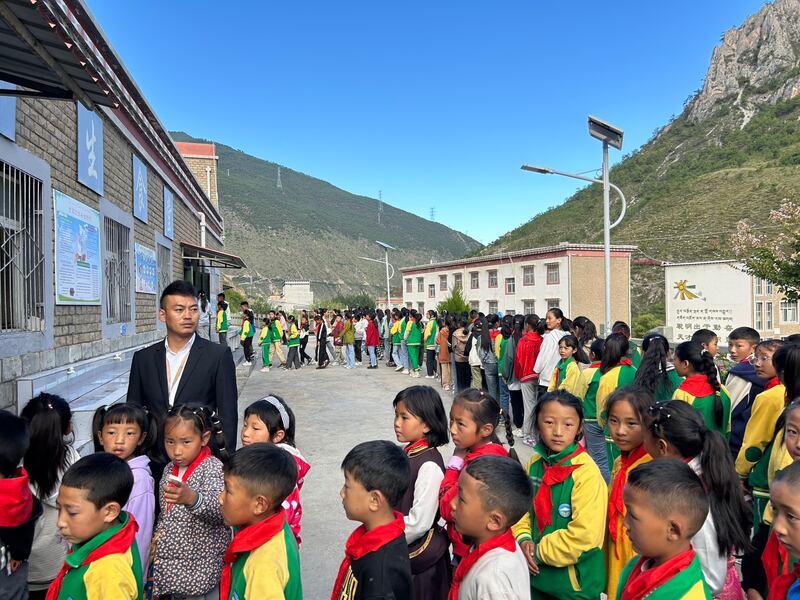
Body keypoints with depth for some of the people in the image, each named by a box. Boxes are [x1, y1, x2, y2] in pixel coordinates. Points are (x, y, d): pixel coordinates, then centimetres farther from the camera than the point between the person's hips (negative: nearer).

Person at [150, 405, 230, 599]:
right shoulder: (169, 470, 4)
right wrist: (158, 535, 5)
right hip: (175, 562, 6)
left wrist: (192, 498, -54)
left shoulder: (213, 468, -18)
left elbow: (219, 508, -37)